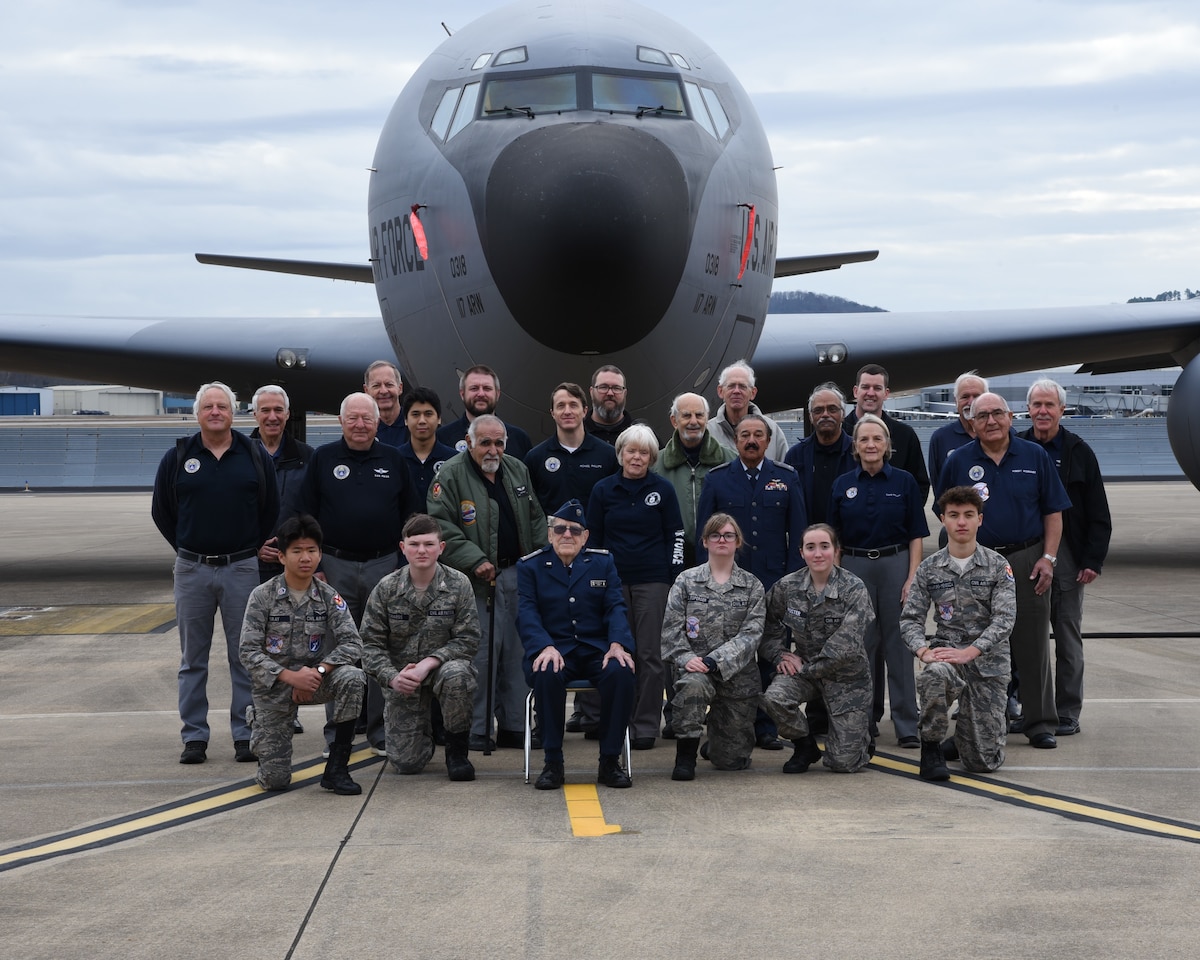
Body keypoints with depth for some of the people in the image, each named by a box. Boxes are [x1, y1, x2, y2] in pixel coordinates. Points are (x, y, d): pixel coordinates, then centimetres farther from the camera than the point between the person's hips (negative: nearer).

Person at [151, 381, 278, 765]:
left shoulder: (255, 455, 4)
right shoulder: (177, 457, 4)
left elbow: (271, 509, 10)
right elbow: (161, 510, 11)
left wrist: (254, 549, 7)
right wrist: (186, 549, 8)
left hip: (242, 568, -1)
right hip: (192, 570, 1)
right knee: (193, 659, 6)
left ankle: (246, 735, 9)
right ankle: (194, 736, 12)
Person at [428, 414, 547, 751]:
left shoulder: (517, 470, 13)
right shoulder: (452, 474, -7)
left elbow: (535, 518, 19)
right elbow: (441, 525, -13)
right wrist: (475, 561, -18)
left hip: (518, 574, 6)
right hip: (478, 579, -6)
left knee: (515, 651, 9)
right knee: (481, 654, -7)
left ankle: (514, 725, 16)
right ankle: (477, 730, 1)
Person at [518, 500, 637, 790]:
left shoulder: (603, 562, 14)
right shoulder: (530, 566, 8)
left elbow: (615, 607, 3)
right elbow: (528, 613, -4)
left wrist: (618, 643, -17)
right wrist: (545, 647, -24)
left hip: (597, 650, 2)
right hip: (553, 649, -1)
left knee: (621, 673, -31)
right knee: (547, 675, -37)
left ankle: (610, 762, -18)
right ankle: (553, 763, -24)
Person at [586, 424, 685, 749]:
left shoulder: (663, 489, 2)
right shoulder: (603, 490, 6)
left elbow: (675, 535, 5)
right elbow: (593, 537, 10)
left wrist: (675, 577, -2)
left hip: (652, 580, -2)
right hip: (613, 579, 2)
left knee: (650, 654, -2)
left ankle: (646, 725, 4)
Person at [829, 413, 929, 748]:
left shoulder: (904, 482, 1)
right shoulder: (843, 485, 5)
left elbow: (915, 535, 0)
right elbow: (834, 539, 8)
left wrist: (912, 578, -8)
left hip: (895, 565, -2)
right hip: (855, 567, 2)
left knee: (897, 643, -2)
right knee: (862, 644, 6)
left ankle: (906, 724, 0)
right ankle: (866, 718, 17)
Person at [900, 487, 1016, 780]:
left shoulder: (998, 566, -1)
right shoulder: (929, 569, 4)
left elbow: (1004, 619, -11)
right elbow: (910, 618, 2)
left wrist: (968, 653, -24)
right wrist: (924, 651, -19)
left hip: (988, 660, -1)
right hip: (946, 653, 1)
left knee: (983, 763, -5)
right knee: (935, 674, -40)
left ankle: (994, 730, 34)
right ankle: (931, 748, -17)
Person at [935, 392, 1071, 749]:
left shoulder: (1034, 457, 3)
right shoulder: (958, 461, 4)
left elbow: (1053, 511, 4)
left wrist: (1048, 557, -5)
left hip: (1027, 561, 0)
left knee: (1033, 645, 1)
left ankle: (1040, 723, 9)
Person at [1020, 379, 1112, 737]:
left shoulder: (1078, 452, 2)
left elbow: (1099, 515, 1)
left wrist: (1093, 560, -8)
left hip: (1067, 555, -1)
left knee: (1068, 637, 4)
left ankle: (1067, 714, 10)